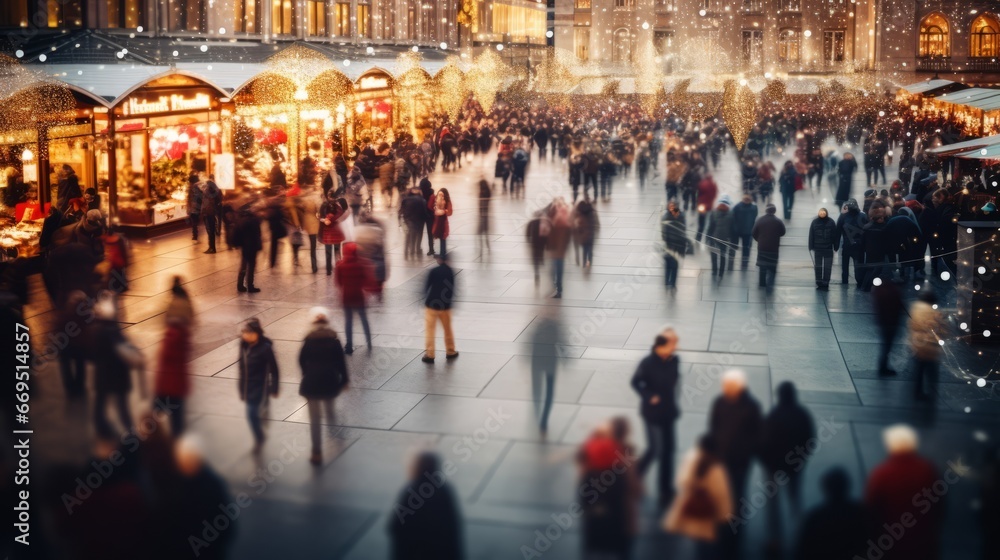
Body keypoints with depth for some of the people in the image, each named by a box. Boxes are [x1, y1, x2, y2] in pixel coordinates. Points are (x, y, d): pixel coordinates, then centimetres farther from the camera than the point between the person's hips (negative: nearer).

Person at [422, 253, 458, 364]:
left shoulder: (434, 271, -10)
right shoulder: (450, 271, -1)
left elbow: (427, 286, -4)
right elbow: (452, 288, 3)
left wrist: (426, 299, 13)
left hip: (432, 304, -3)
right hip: (445, 305, 3)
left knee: (430, 330, 2)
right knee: (448, 329, 18)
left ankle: (429, 355, -1)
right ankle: (450, 352, 28)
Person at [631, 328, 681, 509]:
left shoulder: (674, 360, -6)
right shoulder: (648, 363, -21)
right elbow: (635, 382, -9)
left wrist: (673, 403, 2)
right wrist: (649, 396, -19)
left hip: (669, 411, 5)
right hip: (653, 413, -5)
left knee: (668, 449, 10)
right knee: (656, 449, -2)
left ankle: (666, 490, 23)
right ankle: (636, 472, 27)